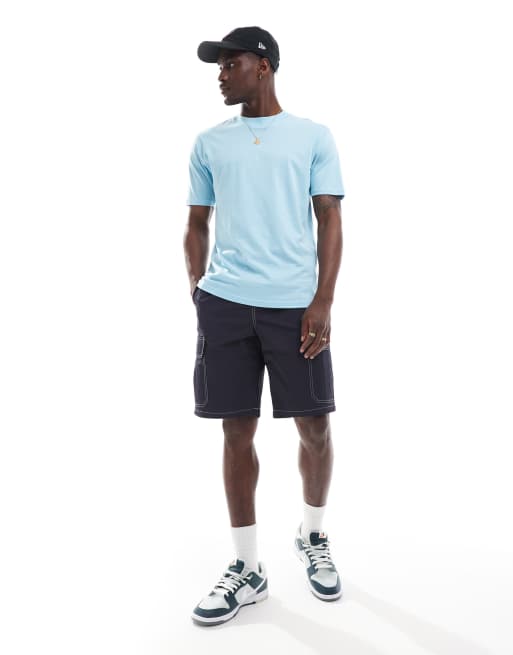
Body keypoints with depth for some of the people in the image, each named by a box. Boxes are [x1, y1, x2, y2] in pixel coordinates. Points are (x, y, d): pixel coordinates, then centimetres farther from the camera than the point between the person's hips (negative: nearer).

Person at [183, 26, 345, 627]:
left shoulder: (313, 137, 9)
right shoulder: (209, 144, 15)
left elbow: (330, 222, 4)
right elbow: (197, 225, 17)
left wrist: (322, 301, -6)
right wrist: (198, 292, 4)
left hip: (295, 305, -1)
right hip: (224, 303, 2)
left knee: (315, 427, 3)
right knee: (237, 431, 3)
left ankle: (312, 537, 30)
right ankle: (247, 569, 16)